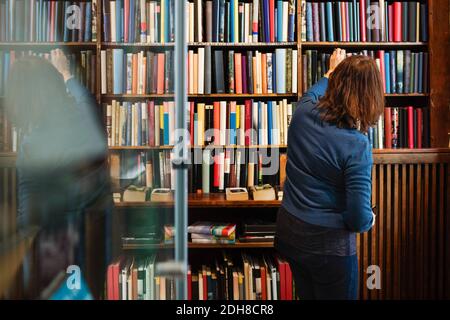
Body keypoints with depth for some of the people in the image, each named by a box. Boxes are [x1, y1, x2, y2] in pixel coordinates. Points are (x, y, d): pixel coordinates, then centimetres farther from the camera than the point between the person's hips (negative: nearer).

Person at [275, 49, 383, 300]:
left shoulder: (303, 112, -10)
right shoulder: (356, 145, -26)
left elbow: (312, 94, 18)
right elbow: (359, 218, -24)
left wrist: (331, 71, 35)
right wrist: (370, 219, -1)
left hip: (288, 232, 6)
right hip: (328, 243, -5)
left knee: (308, 295, 27)